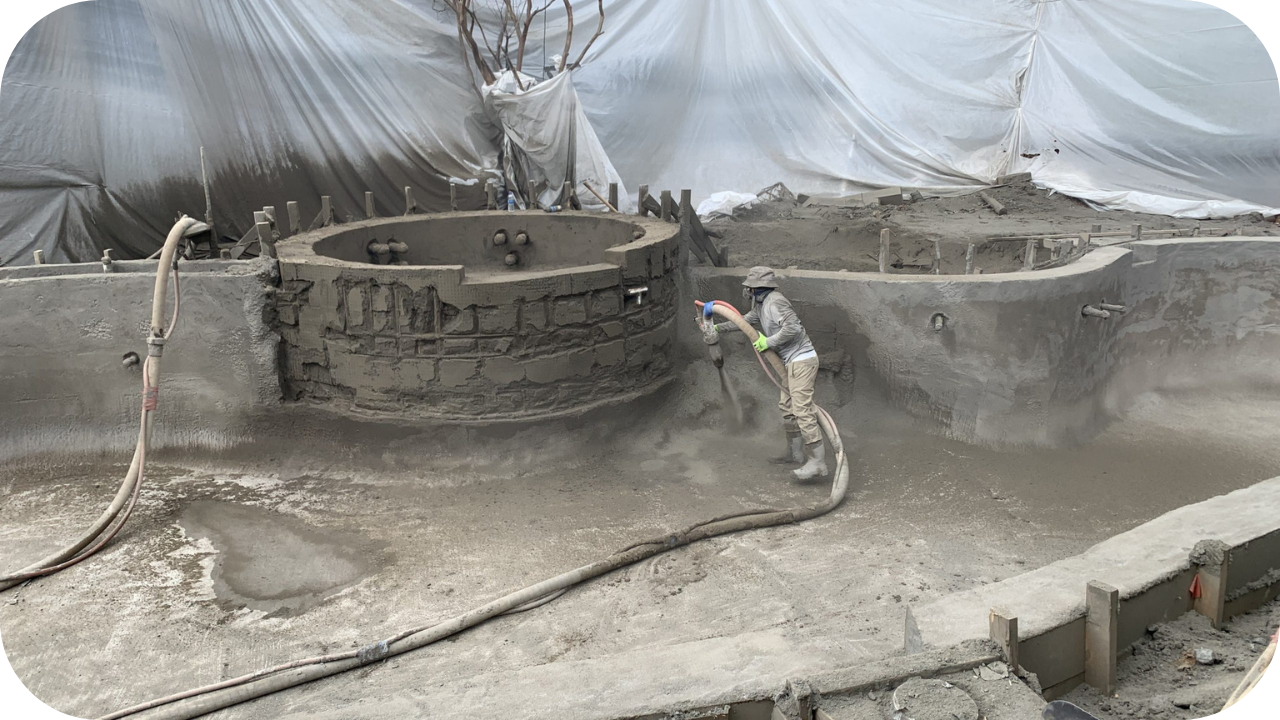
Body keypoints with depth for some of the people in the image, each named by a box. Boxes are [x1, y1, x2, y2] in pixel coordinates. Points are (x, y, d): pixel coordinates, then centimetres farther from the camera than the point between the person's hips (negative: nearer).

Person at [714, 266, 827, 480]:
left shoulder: (775, 302, -15)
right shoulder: (761, 304, 17)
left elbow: (792, 327, -26)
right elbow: (746, 320, 31)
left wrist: (768, 342, -17)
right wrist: (718, 328, 32)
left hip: (801, 360, -11)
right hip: (792, 361, 11)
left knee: (802, 409, -16)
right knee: (787, 407, 17)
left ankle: (817, 462, -18)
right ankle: (794, 453, 28)